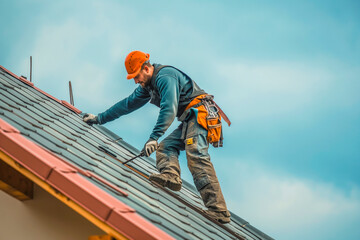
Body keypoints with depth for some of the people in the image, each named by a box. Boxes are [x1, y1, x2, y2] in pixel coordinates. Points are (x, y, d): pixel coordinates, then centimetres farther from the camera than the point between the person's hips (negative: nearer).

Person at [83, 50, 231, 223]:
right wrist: (99, 118, 28)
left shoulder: (165, 77, -14)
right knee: (166, 146, -3)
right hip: (189, 120, 11)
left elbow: (169, 109, -25)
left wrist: (154, 138, -31)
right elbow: (127, 104, 29)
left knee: (196, 158, -24)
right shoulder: (148, 86, 19)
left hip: (200, 113, -11)